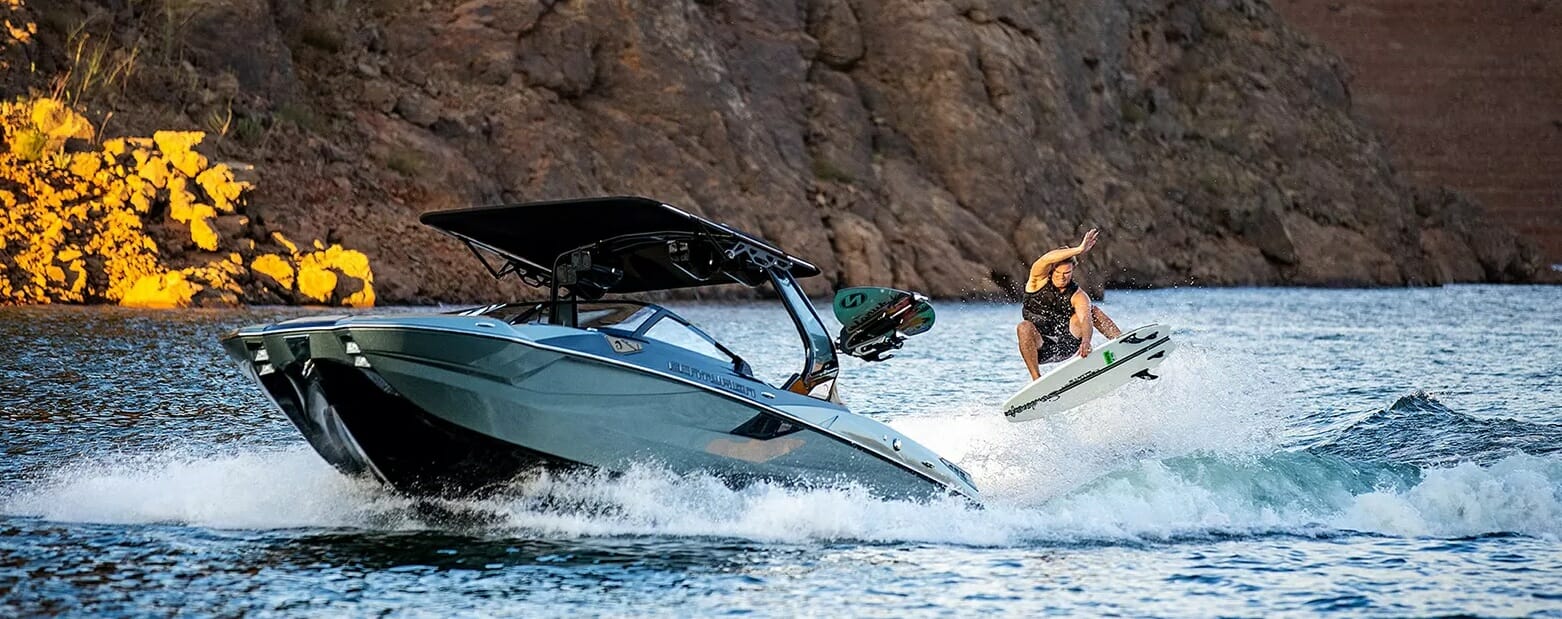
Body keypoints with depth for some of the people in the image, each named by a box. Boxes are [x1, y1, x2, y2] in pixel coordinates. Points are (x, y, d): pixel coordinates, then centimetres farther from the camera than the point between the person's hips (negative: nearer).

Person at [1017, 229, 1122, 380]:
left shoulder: (1078, 296, -7)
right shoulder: (1040, 281, -8)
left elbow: (1085, 319, -25)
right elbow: (1046, 260, -29)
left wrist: (1086, 341, -47)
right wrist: (1080, 250, -36)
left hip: (1066, 344, 2)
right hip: (1040, 348, -2)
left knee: (1092, 309, -4)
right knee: (1025, 327, -35)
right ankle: (1036, 378, -34)